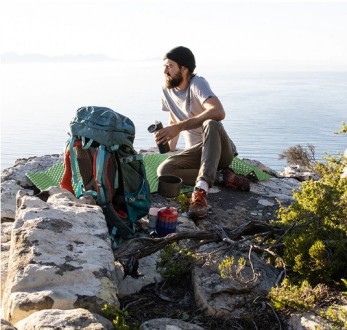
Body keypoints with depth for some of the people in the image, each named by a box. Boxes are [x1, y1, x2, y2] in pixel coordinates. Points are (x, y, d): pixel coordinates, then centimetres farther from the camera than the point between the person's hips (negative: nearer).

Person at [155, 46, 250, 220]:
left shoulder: (197, 83, -17)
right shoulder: (167, 91, 5)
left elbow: (218, 112, -37)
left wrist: (178, 127, -42)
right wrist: (170, 149, 9)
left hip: (220, 149, -6)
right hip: (195, 151, 6)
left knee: (211, 123, -40)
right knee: (163, 170, -23)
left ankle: (201, 189, -49)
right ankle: (223, 177, -19)